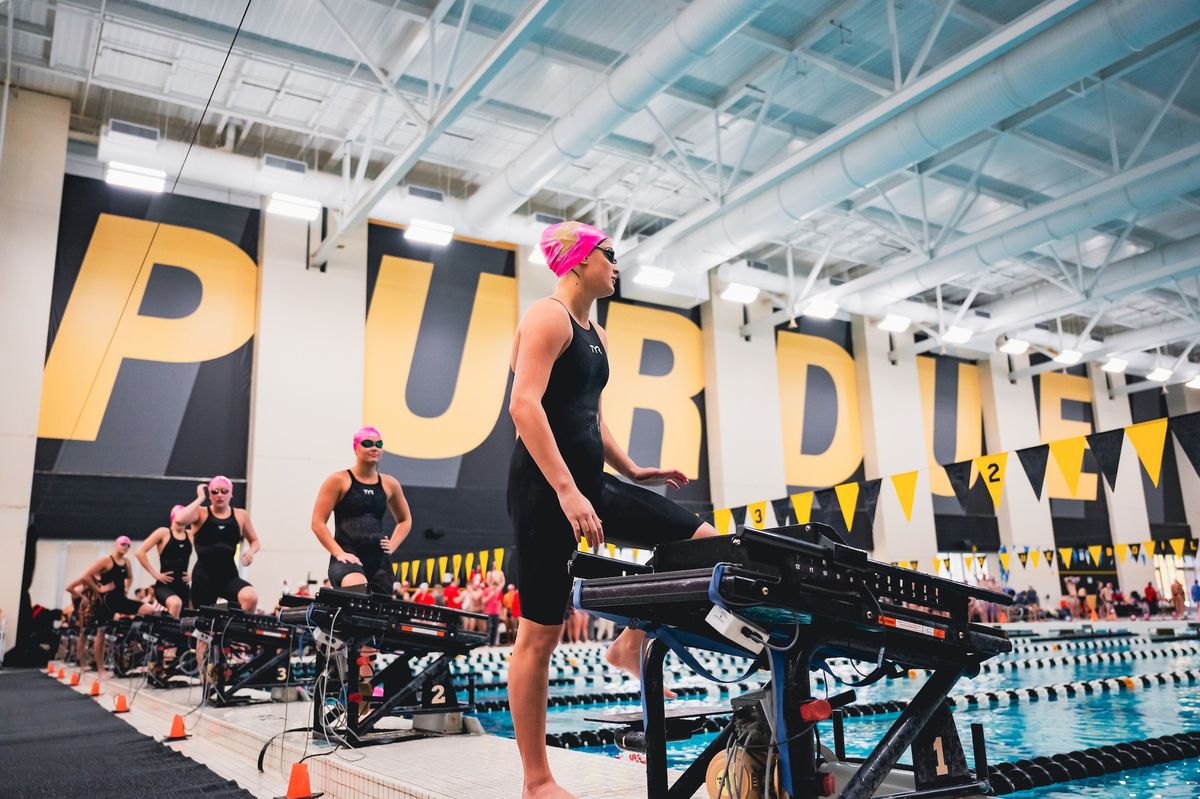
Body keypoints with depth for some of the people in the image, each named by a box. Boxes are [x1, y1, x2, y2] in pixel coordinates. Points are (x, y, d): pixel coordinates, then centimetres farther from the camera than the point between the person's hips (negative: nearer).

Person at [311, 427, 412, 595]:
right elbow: (318, 523, -2)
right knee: (359, 594, -37)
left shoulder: (389, 484, 12)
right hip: (347, 558, -5)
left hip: (379, 560, 5)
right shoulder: (339, 480, 1)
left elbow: (405, 520, 28)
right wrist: (339, 553, -12)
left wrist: (392, 546, 11)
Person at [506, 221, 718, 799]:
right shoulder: (549, 317, -9)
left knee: (703, 543, 5)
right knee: (540, 636, -1)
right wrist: (566, 491, -29)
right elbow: (524, 405, -22)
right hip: (547, 485, -9)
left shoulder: (594, 333, 19)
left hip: (588, 481, 9)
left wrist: (632, 472, 18)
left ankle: (632, 644, 13)